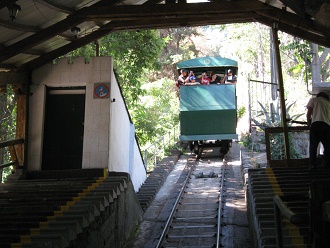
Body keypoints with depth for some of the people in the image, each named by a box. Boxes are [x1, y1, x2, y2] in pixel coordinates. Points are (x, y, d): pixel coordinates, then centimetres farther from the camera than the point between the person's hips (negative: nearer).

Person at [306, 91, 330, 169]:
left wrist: (308, 123, 18)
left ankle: (312, 164, -8)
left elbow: (309, 113, 7)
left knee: (313, 145, -2)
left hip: (316, 124, -4)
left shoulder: (314, 99, 16)